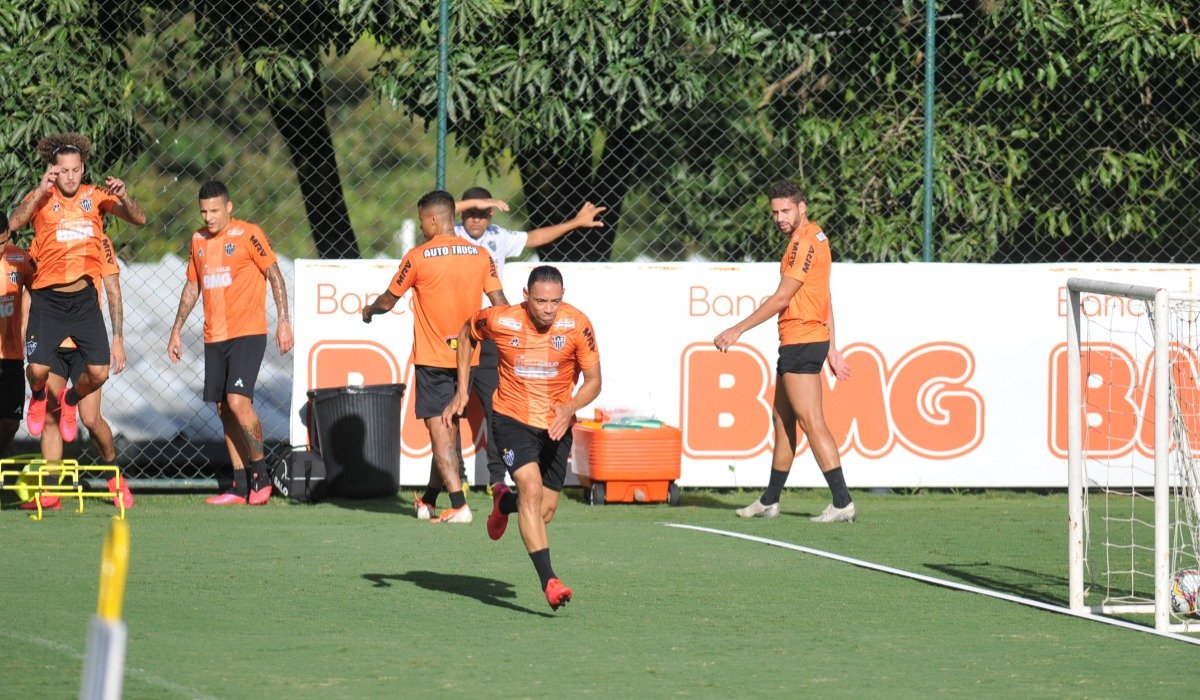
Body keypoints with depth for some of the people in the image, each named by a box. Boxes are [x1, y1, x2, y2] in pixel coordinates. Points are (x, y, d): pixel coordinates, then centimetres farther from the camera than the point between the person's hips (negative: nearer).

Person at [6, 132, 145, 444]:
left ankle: (70, 400, 30)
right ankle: (38, 397, 25)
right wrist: (42, 189, -30)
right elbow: (14, 223, -20)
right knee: (38, 369, -13)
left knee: (99, 373, -5)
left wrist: (123, 196, -23)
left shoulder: (95, 197, 3)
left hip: (85, 299, 2)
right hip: (48, 300, -2)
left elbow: (138, 219, -4)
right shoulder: (41, 197, -2)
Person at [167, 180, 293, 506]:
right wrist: (176, 330, 22)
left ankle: (260, 475, -6)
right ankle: (240, 486, 9)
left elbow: (275, 275, -6)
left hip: (247, 333, -7)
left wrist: (283, 320, -14)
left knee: (238, 401, -18)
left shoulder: (248, 235, -6)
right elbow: (192, 286, 23)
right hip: (214, 337, 7)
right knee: (224, 409, 5)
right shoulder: (198, 240, 13)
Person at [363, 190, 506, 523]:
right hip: (467, 357, 5)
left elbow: (388, 301, 2)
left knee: (440, 432, -4)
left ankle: (459, 506, -15)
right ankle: (428, 501, 26)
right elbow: (501, 305, -2)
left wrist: (368, 311, 23)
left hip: (432, 358, -4)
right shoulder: (480, 255, 1)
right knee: (449, 430, 15)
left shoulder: (418, 257, -9)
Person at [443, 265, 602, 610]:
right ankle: (548, 581, -29)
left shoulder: (577, 325, -14)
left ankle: (504, 503, 44)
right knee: (532, 488, -24)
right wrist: (462, 391, 5)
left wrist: (570, 407, -28)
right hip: (511, 419, -2)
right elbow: (467, 334, 9)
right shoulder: (499, 320, -14)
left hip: (556, 426, 2)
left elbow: (593, 381, -8)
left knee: (544, 512, 6)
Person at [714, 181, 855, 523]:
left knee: (812, 423, -11)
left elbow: (781, 299, -16)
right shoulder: (814, 239, 16)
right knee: (782, 420, 15)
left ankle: (842, 503, -13)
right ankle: (769, 501, 23)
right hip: (796, 343, 10)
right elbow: (825, 301, 20)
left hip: (801, 342, -10)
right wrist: (831, 349, 22)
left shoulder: (805, 243, -14)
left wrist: (738, 330, -12)